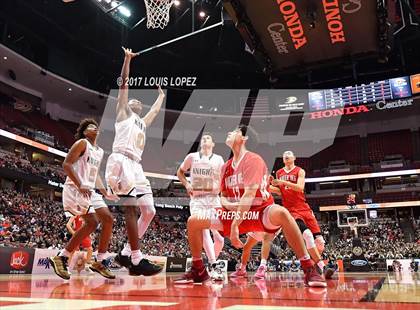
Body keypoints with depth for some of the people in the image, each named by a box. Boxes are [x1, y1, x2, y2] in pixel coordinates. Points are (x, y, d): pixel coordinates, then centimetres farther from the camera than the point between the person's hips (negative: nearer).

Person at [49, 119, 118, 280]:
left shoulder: (100, 151, 20)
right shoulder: (82, 143, -5)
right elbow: (66, 164, -14)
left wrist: (105, 193, 19)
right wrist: (80, 186, -24)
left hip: (90, 191, 9)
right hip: (75, 189, -9)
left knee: (108, 219, 0)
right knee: (91, 223, -19)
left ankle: (99, 262, 6)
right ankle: (61, 258, -8)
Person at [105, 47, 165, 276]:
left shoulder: (143, 122, 34)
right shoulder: (123, 113, 17)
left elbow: (155, 109, 51)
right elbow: (124, 82, 10)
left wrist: (161, 95, 63)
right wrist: (127, 59, 8)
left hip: (136, 166, 8)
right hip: (121, 161, -8)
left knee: (149, 211, 2)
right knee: (131, 208, -19)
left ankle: (125, 253, 8)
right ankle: (137, 260, -22)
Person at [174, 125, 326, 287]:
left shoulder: (253, 160, -14)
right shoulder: (226, 167, 8)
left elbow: (249, 195, -24)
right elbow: (223, 198, 13)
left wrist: (235, 225, -26)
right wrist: (230, 205, -12)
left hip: (261, 211, -6)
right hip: (236, 212, 7)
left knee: (281, 213, -41)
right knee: (193, 221, -4)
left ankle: (309, 269, -30)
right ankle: (198, 271, 11)